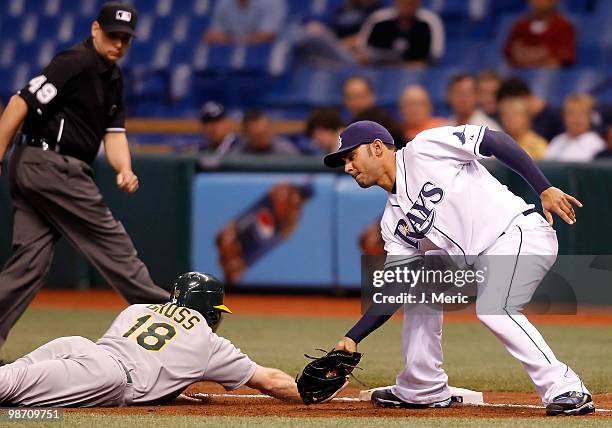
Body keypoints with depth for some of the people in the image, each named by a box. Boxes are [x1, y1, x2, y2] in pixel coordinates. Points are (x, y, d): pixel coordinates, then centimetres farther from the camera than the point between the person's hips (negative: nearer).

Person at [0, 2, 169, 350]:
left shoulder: (113, 78, 17)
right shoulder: (76, 62, -12)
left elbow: (114, 132, 12)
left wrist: (125, 170, -9)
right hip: (50, 164, -10)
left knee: (31, 262, 4)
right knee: (111, 242, -2)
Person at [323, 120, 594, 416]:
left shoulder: (423, 149, -7)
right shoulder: (394, 219, 14)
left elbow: (495, 140, -12)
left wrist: (544, 189, -18)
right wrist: (352, 338, 0)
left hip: (522, 233, -9)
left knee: (492, 309, -28)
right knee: (420, 283, 14)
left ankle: (566, 389, -26)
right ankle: (424, 390, 22)